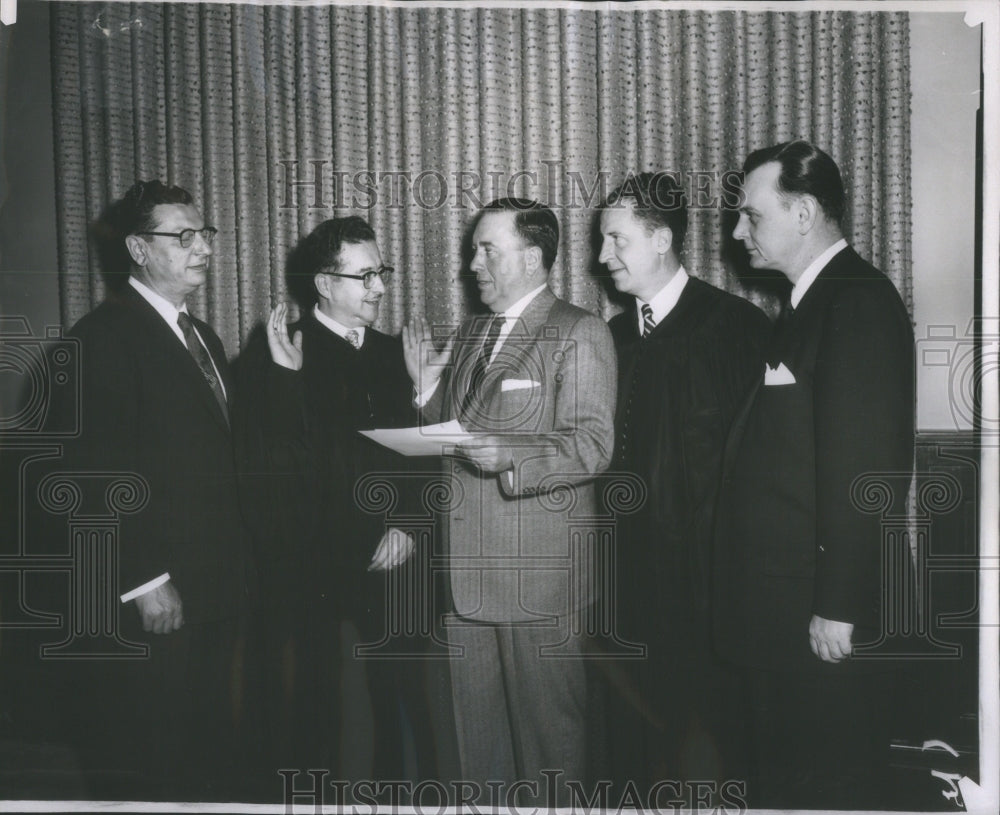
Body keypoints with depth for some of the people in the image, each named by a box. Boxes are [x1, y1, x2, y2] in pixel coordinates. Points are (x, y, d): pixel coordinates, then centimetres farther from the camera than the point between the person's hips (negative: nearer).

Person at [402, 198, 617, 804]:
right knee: (477, 726, 15)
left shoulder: (579, 333, -7)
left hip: (536, 570, -7)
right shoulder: (469, 335, 17)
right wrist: (428, 389, 5)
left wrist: (511, 458, -29)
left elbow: (593, 446, -16)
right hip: (467, 569, 7)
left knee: (546, 728, 4)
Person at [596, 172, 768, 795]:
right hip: (633, 571, 5)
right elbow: (608, 448, 13)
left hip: (706, 573, -5)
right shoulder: (616, 335, 11)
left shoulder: (735, 324, -7)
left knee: (713, 731, 4)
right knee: (637, 721, 10)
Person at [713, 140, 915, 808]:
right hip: (784, 602, 9)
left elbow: (865, 465, -21)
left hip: (826, 609, -9)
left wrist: (840, 606, -21)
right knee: (782, 776, 18)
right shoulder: (812, 301, 15)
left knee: (830, 783, 4)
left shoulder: (859, 301, -14)